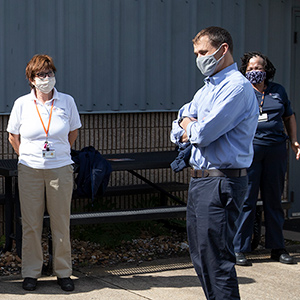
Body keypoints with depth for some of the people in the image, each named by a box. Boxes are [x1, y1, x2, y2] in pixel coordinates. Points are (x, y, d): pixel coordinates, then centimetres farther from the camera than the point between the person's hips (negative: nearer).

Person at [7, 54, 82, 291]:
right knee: (31, 223, 4)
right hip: (30, 171, 0)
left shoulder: (67, 101, 0)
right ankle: (31, 273, 15)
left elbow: (74, 132, 14)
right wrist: (27, 156, 11)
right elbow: (13, 136, 12)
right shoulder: (22, 104, 0)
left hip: (60, 169, 0)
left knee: (61, 223, 4)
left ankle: (64, 272, 16)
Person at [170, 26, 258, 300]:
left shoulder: (236, 86, -13)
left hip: (221, 182, -10)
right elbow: (178, 132, 17)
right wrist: (194, 130, -5)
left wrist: (189, 126, 1)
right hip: (199, 179, 10)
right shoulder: (206, 89, 18)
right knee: (200, 256, 14)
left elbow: (203, 133, -21)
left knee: (216, 260, -9)